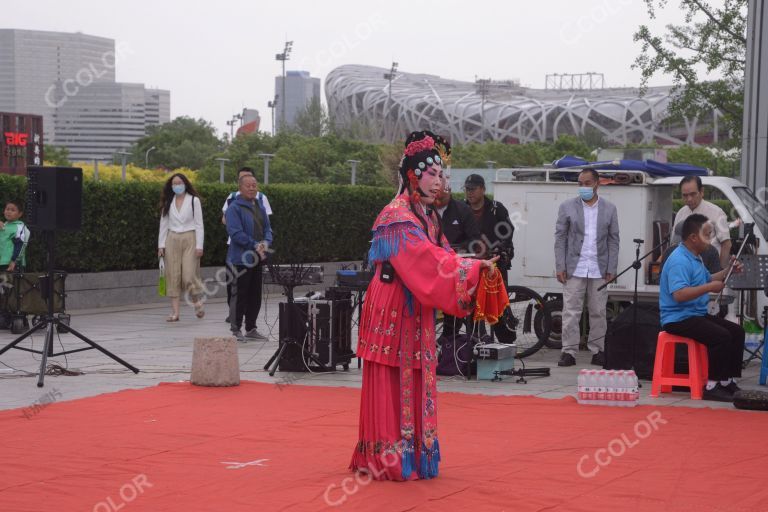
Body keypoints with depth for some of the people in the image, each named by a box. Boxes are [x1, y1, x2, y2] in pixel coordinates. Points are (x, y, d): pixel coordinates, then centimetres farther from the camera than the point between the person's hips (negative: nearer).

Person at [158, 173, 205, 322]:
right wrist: (161, 245, 5)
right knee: (173, 276, -2)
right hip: (172, 240, 3)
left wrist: (199, 245, -7)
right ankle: (175, 312, -1)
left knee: (189, 276, -11)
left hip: (189, 239, -3)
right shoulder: (168, 202, 11)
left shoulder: (194, 200, 1)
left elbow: (199, 224, -1)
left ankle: (198, 303, 13)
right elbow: (163, 224, 12)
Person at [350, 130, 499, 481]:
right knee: (391, 386, -4)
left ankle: (413, 455, 15)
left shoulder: (426, 216, 15)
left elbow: (441, 256, 8)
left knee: (416, 385, 10)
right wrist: (473, 267, -25)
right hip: (393, 311, -9)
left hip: (417, 312, 9)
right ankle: (388, 460, 1)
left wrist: (475, 269, -8)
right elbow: (427, 259, -24)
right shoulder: (397, 216, -14)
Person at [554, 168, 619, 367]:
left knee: (598, 312, 5)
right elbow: (560, 238, 3)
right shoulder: (567, 207, 4)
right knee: (571, 311, -3)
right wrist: (560, 266, -4)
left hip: (599, 270, 1)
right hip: (574, 269, -1)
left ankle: (597, 351, 12)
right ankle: (569, 352, 1)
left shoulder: (609, 209, 8)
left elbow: (613, 240, 7)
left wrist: (611, 269, 0)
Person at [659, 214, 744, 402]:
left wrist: (728, 271, 15)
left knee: (737, 332, 4)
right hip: (678, 318, -11)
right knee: (721, 336, -26)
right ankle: (712, 386, -18)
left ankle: (728, 381, 7)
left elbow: (707, 280, 30)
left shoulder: (696, 257, 15)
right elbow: (679, 294, -32)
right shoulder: (679, 261, -20)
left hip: (697, 314, 11)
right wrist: (709, 287, -27)